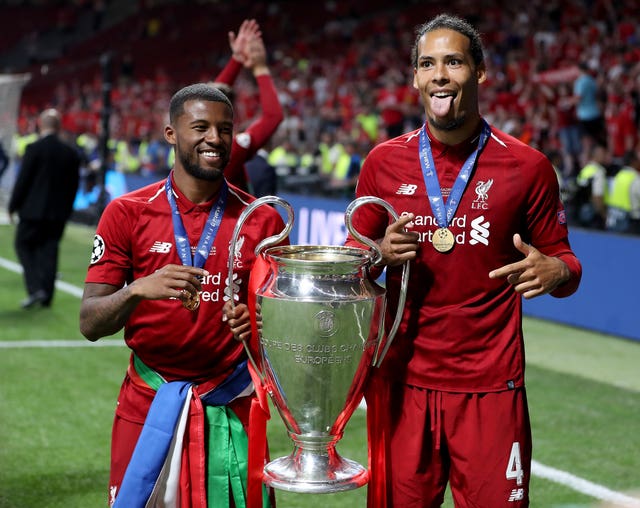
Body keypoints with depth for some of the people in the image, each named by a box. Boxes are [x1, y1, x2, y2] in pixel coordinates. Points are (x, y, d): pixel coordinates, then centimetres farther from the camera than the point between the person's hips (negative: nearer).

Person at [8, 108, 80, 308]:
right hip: (58, 213, 4)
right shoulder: (71, 153, 2)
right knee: (49, 251, 10)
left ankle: (35, 288, -7)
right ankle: (46, 296, 11)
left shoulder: (34, 149, -12)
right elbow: (73, 184, 7)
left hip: (33, 209, -4)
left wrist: (13, 205, 0)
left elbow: (23, 179, -10)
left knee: (24, 246, 9)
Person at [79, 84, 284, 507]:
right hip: (148, 405, 0)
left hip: (230, 408, 1)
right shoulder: (128, 213, -3)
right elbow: (90, 324, -7)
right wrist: (139, 289, -27)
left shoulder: (262, 220, 0)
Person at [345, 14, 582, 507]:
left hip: (490, 387, -2)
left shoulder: (527, 166, -3)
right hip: (402, 379, 2)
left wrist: (554, 271, -17)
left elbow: (563, 260, 6)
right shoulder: (384, 163, 3)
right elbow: (354, 256, 14)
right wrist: (382, 255, -9)